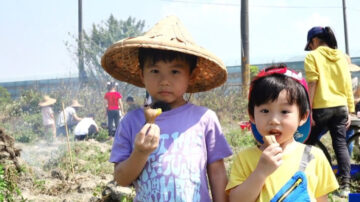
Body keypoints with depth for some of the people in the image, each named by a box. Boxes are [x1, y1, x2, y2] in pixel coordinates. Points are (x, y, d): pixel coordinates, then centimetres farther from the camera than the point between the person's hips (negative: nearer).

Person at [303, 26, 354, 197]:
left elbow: (312, 85, -12)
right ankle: (345, 184, 0)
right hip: (340, 107, 5)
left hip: (321, 107, -5)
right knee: (341, 144, 6)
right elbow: (348, 85, 9)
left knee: (308, 144, 10)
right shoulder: (341, 56, 10)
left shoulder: (313, 56, -5)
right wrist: (350, 110, 12)